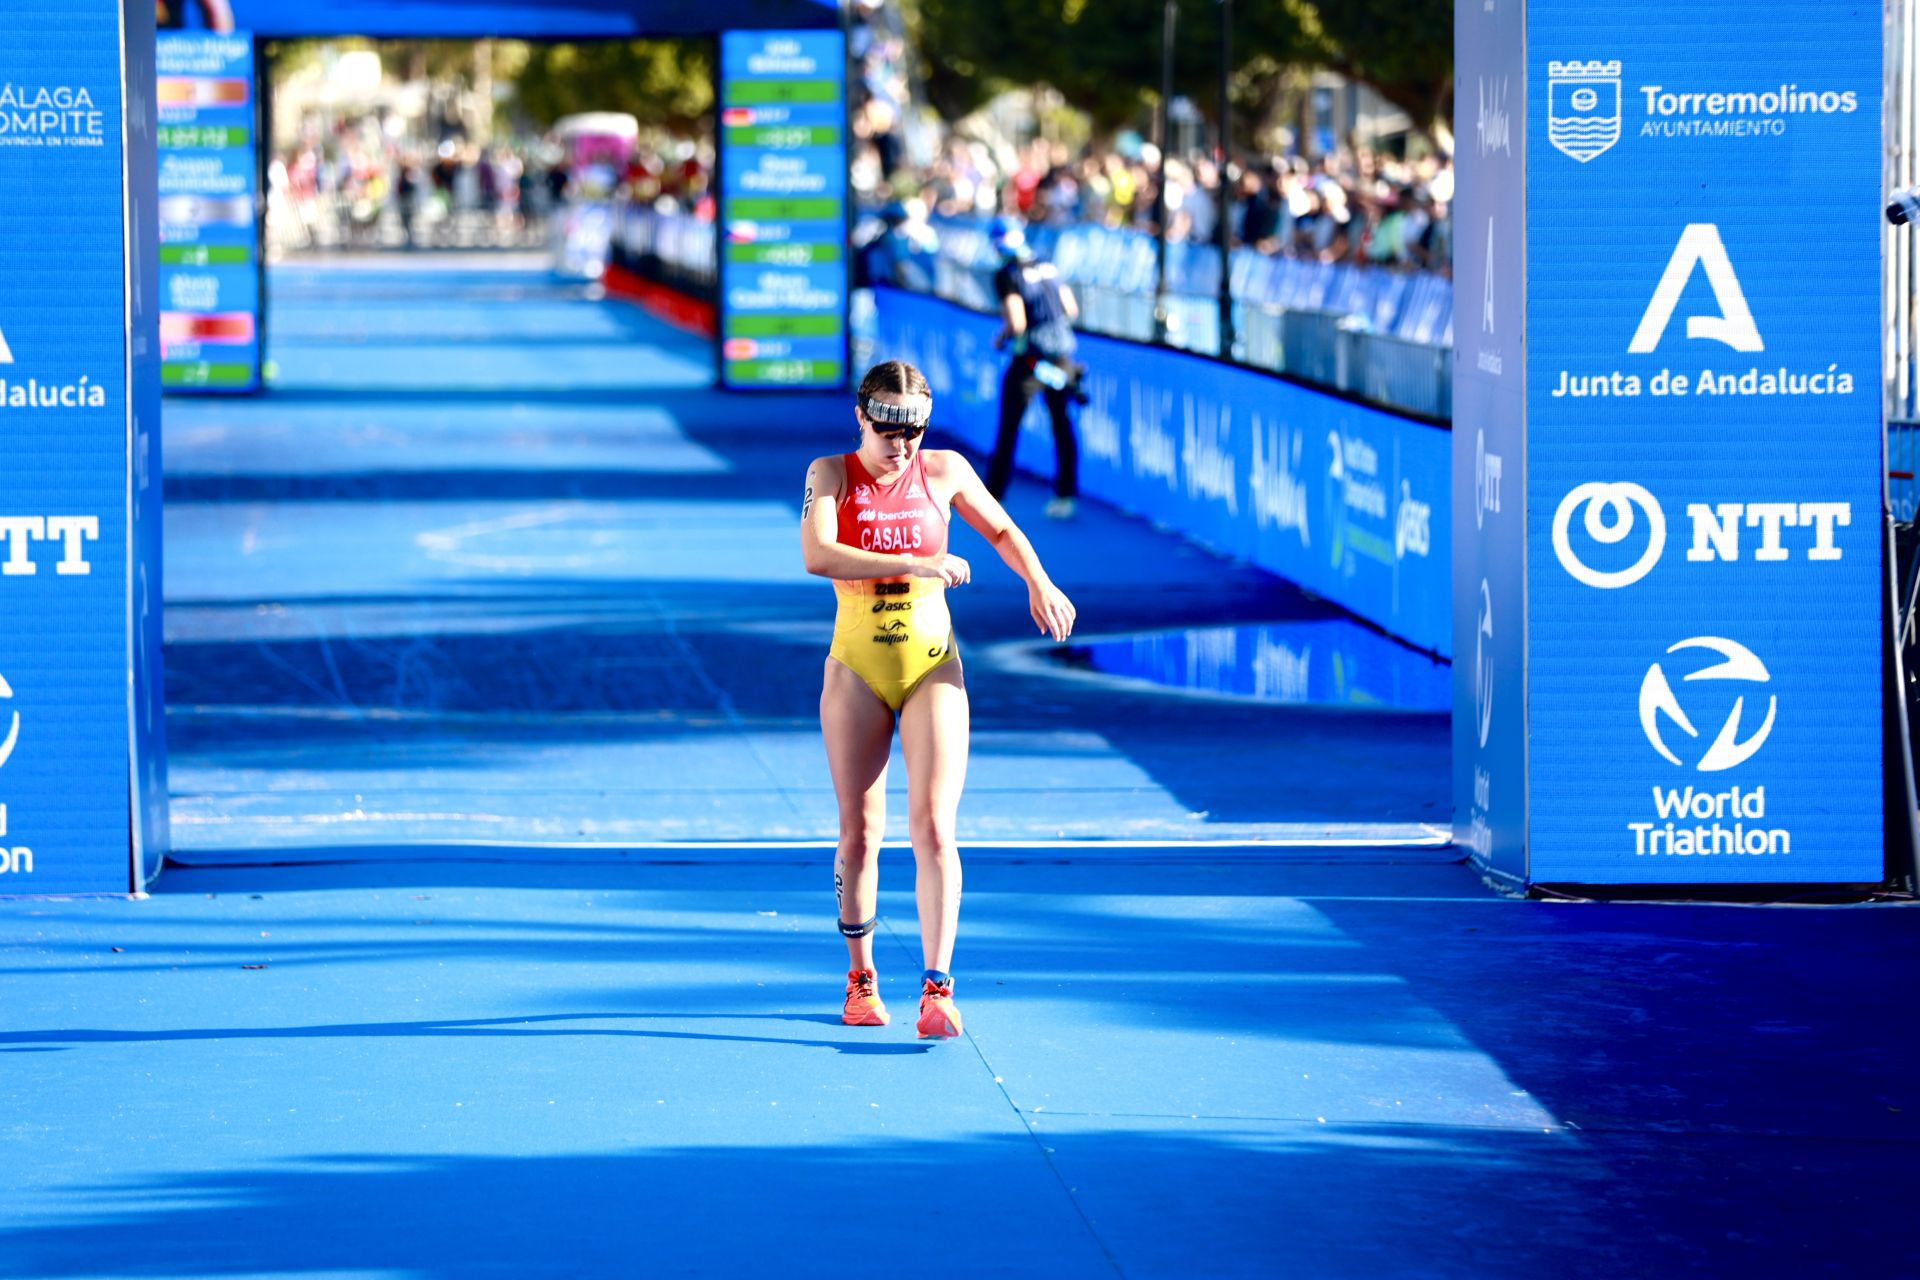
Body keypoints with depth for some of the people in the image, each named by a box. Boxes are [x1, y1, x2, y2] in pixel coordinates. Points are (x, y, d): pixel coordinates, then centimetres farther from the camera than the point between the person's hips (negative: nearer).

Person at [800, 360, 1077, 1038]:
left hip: (932, 664, 0)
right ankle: (860, 976, 22)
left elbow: (1003, 530, 20)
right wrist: (916, 564, -25)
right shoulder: (831, 474, -3)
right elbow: (817, 555, -21)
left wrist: (1039, 583, 3)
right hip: (857, 667, 0)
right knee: (859, 832, 4)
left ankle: (937, 988, -17)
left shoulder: (944, 471, 2)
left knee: (933, 827, -12)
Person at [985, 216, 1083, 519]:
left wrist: (1001, 337, 0)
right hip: (1062, 360, 6)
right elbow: (1072, 311, 10)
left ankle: (992, 498, 8)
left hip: (1029, 361, -6)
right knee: (1062, 426, 15)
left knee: (1008, 429, 4)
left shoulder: (1008, 275, -12)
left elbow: (1016, 324, -19)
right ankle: (1065, 497, 18)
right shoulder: (1048, 267, 7)